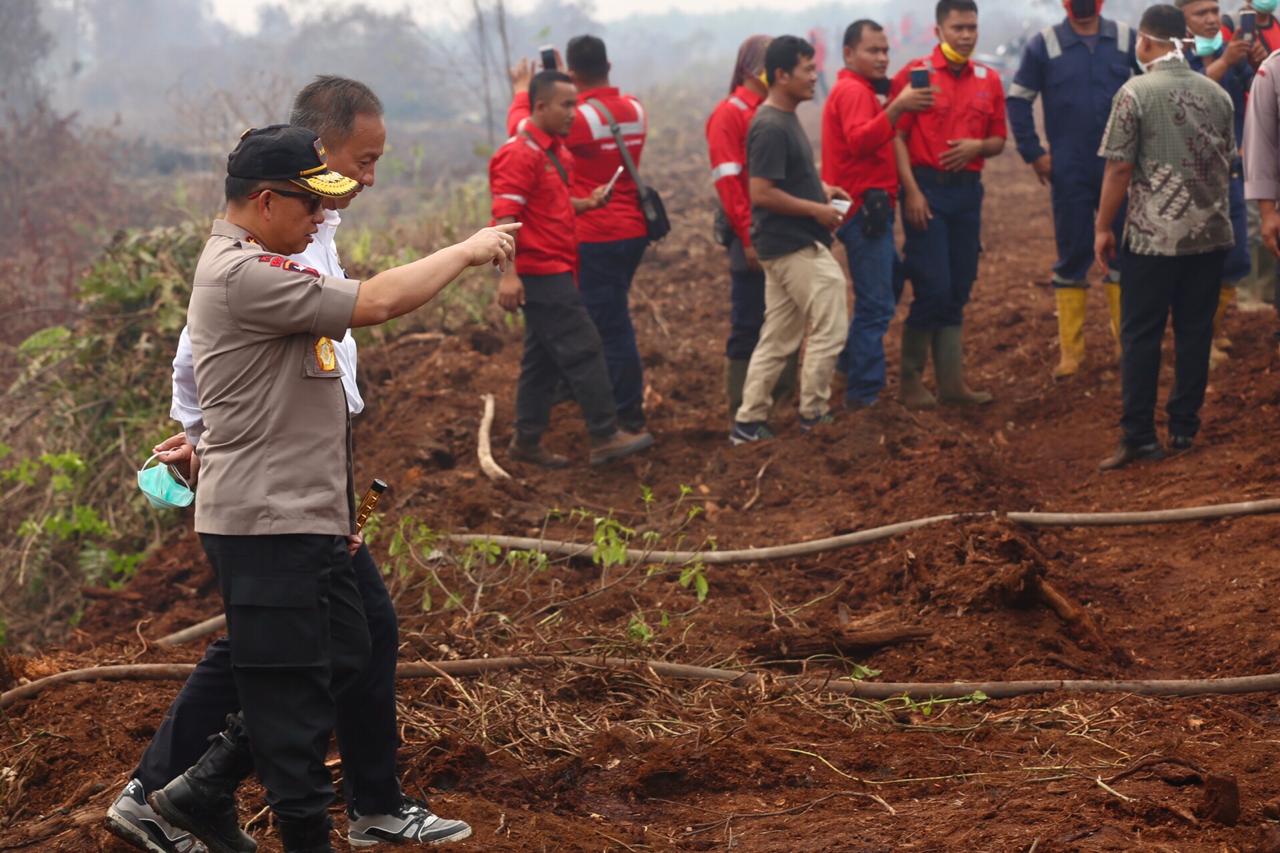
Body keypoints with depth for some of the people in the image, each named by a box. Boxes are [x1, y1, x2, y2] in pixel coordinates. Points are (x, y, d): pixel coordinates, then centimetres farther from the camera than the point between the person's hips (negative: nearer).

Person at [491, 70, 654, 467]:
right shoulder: (520, 154, -15)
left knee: (543, 358, 12)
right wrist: (508, 274, -27)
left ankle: (527, 440, 17)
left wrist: (588, 203, 7)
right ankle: (605, 436, -5)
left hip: (555, 270, 10)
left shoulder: (554, 151, 15)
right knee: (583, 349, -8)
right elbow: (504, 216, -21)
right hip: (540, 271, -10)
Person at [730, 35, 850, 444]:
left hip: (783, 245, 10)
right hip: (796, 246, -10)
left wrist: (820, 188, 10)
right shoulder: (771, 127, -19)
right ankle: (813, 414, 8)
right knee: (829, 329, -2)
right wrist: (816, 209, -16)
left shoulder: (786, 119, 12)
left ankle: (749, 422, 13)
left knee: (777, 339, 11)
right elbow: (761, 193, -23)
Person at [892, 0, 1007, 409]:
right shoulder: (915, 74, -5)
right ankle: (912, 379, 6)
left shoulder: (989, 80, 9)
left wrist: (977, 146, -8)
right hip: (927, 188, -5)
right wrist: (911, 190, -14)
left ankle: (952, 381, 14)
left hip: (968, 188, 5)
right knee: (933, 287, -7)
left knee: (958, 290, 8)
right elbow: (896, 136, -7)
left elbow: (998, 140, 14)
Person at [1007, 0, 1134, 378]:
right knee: (1072, 257, 4)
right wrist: (1033, 153, -2)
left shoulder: (1126, 39, 1)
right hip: (1069, 173, -1)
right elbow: (1019, 100, 3)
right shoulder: (1044, 45, -1)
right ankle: (1070, 350, 10)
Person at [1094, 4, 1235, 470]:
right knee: (1195, 332, 10)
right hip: (1210, 232, 4)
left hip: (1153, 235, -4)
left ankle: (1139, 436, -1)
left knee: (1140, 335, 2)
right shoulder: (1217, 94, 5)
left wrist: (1103, 227, -1)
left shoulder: (1136, 93, -9)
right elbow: (1228, 162, 14)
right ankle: (1184, 429, 13)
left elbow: (1119, 168, -9)